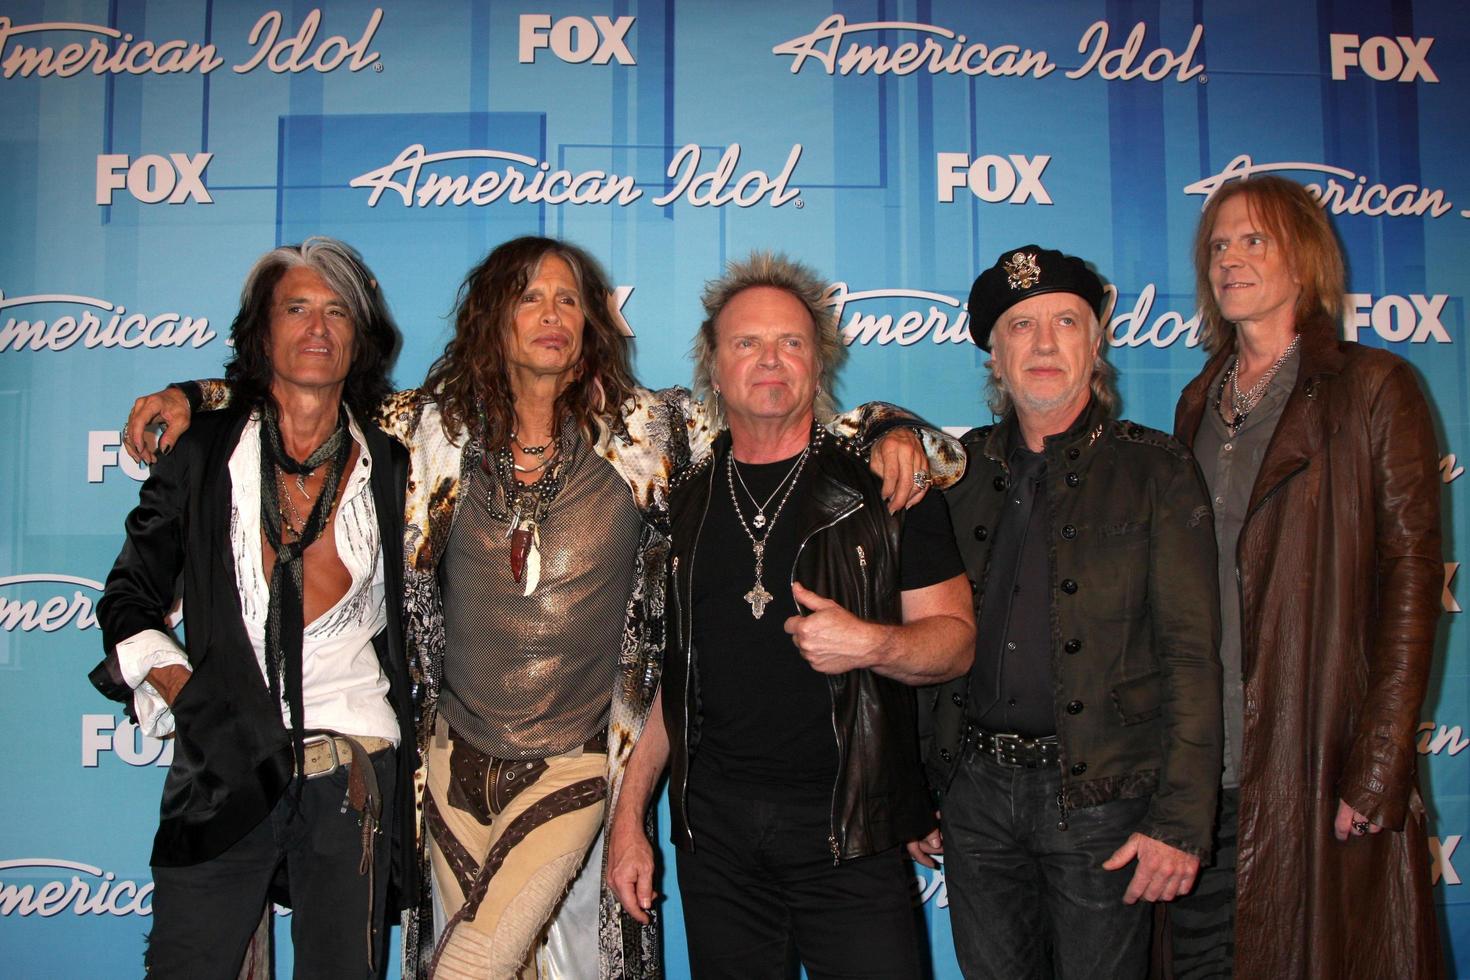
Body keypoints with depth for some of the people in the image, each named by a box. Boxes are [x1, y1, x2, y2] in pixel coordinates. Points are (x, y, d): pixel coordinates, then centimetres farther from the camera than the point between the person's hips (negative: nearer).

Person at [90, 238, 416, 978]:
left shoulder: (389, 468, 7)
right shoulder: (202, 455, 6)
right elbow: (130, 597, 9)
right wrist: (179, 687, -5)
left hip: (352, 782, 1)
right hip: (222, 776, 0)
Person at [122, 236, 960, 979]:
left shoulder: (645, 431, -6)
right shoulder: (436, 429, -1)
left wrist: (891, 432, -16)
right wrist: (193, 399, 2)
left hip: (576, 759, -2)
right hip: (458, 752, 3)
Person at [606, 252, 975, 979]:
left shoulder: (883, 486, 1)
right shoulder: (684, 502, 10)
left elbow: (956, 638, 1)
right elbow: (666, 672, 13)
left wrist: (870, 643, -20)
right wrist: (628, 816, 8)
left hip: (851, 826, -2)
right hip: (716, 830, 3)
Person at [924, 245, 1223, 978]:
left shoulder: (1153, 469, -3)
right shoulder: (964, 466, 8)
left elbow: (1191, 655, -8)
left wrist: (1180, 819, -13)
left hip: (1099, 795, -3)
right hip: (975, 788, 4)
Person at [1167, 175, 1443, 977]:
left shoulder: (1372, 387, -1)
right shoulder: (1201, 401, 15)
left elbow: (1412, 575, -7)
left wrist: (1377, 767, -13)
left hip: (1316, 770, -4)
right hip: (1199, 764, 5)